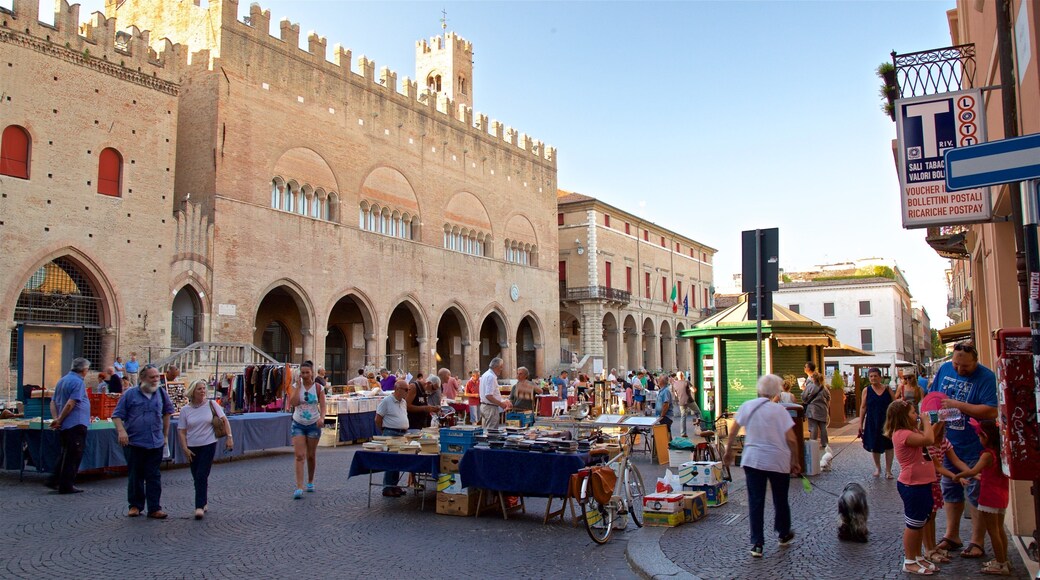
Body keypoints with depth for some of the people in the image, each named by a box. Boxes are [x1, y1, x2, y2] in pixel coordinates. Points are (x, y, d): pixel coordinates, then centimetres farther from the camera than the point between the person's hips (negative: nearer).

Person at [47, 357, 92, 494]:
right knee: (73, 456, -1)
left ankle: (54, 481, 21)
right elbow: (70, 404, -22)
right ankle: (66, 486, 3)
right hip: (76, 425, -9)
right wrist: (59, 420, -12)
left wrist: (56, 419, 3)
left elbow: (53, 402, 13)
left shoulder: (62, 381, 14)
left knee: (66, 454, 19)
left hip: (64, 426, 9)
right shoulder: (78, 382, -14)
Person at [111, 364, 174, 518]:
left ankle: (154, 508, 5)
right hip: (134, 442, -2)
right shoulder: (130, 394, -2)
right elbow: (117, 415, -1)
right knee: (135, 476, 8)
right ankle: (135, 505, 21)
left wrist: (165, 435, 19)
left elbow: (167, 412, 20)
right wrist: (121, 431, -18)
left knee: (154, 477, 2)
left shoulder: (161, 393, 6)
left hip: (156, 443, 2)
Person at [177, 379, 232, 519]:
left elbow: (224, 420, 1)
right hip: (192, 448, 2)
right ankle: (204, 502, 28)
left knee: (202, 476, -11)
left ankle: (200, 506, -9)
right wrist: (185, 448, -6)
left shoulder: (211, 405, -2)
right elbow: (181, 431, 2)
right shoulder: (185, 410, 0)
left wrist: (229, 437, -7)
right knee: (197, 477, 9)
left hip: (209, 445, -2)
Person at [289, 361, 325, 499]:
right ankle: (299, 488, -12)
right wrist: (298, 386, -15)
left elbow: (322, 406, -8)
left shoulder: (318, 387, -3)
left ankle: (310, 482, 31)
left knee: (311, 456, 12)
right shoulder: (297, 386, -1)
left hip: (313, 424, 0)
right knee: (299, 456, -10)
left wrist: (322, 418, -26)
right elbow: (293, 403, -16)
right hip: (298, 424, 0)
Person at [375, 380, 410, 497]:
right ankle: (387, 488, -1)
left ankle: (394, 485, 18)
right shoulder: (386, 401, -10)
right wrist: (384, 432, 0)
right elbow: (378, 419, -8)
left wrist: (405, 430, 15)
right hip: (391, 434, -7)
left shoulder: (404, 402, 14)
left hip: (403, 434, 8)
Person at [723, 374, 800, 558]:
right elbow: (791, 439, -11)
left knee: (755, 501, 6)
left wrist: (728, 451, 18)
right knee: (780, 500, 18)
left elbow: (733, 432, 4)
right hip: (778, 461, -1)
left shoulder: (747, 406, 0)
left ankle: (757, 544, 5)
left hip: (752, 460, 2)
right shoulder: (779, 410, -9)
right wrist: (795, 461, 2)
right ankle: (784, 535, 36)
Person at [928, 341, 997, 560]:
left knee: (976, 493, 3)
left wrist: (958, 405, -27)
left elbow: (991, 411, -25)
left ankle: (977, 542, 15)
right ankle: (951, 536, 28)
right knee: (950, 490, 15)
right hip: (947, 444, 6)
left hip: (974, 449, -5)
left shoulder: (986, 377, -15)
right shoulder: (944, 369, 2)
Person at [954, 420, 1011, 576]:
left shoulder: (988, 454, -20)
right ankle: (1004, 561, 27)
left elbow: (973, 471, -33)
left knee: (992, 531, 1)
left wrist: (958, 475, -18)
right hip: (1002, 496, 8)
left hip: (989, 497, -8)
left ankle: (1000, 564, 6)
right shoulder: (1002, 452, 3)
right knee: (999, 529, 18)